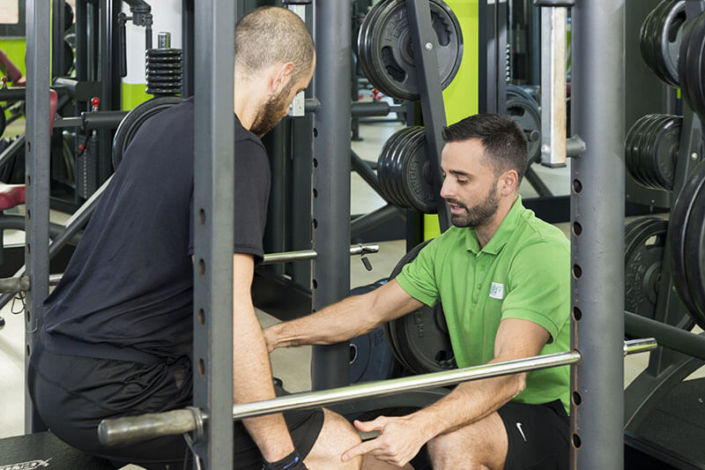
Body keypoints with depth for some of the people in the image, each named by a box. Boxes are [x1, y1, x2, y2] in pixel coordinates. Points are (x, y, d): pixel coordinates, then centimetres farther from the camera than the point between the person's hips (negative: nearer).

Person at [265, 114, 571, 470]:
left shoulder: (543, 252, -21)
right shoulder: (450, 246, 6)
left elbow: (510, 374, -33)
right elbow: (372, 308, 10)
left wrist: (417, 427, -46)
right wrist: (273, 336, 0)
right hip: (485, 407, 7)